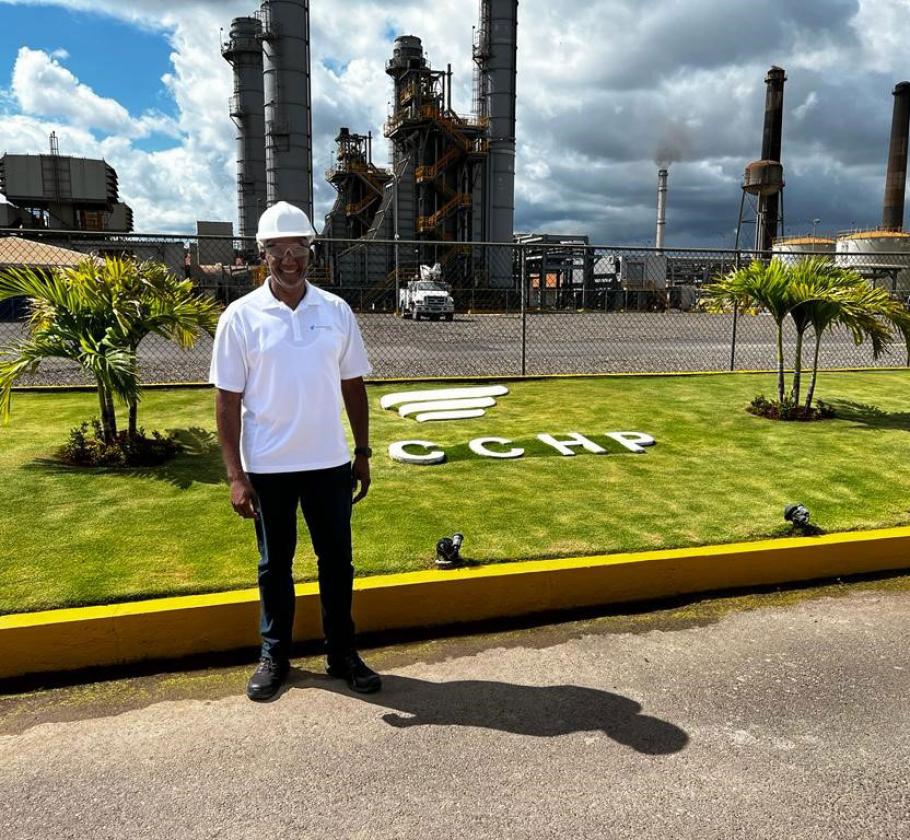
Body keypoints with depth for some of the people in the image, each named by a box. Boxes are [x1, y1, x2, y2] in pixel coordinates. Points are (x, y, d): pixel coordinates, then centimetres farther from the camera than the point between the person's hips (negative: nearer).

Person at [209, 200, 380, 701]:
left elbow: (353, 386, 6)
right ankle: (274, 656, 30)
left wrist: (363, 453, 5)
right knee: (274, 565, 13)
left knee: (337, 560, 12)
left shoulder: (336, 311, 1)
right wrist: (236, 474, -10)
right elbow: (227, 399, -6)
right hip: (268, 467, -2)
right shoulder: (241, 316, -6)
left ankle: (342, 653, 28)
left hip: (330, 463, 2)